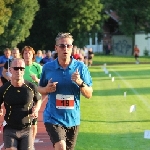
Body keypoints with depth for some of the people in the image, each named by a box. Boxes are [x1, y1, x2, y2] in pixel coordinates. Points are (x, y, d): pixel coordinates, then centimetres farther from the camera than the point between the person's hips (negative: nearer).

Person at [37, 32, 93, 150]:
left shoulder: (80, 67, -3)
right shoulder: (48, 68, -2)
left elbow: (89, 95, -1)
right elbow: (39, 89, 11)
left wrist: (80, 83, -19)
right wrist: (47, 89, -11)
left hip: (73, 119, 2)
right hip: (53, 118, -2)